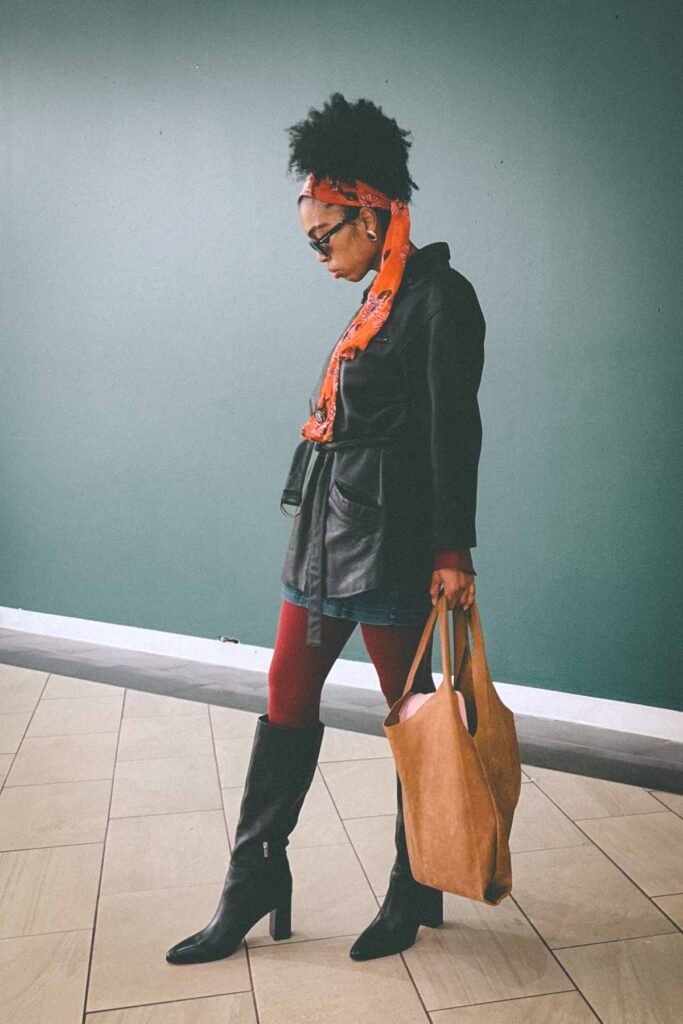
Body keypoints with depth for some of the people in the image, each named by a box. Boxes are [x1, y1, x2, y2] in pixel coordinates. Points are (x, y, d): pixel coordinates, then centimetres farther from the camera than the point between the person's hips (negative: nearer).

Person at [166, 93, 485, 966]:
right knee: (287, 698, 10)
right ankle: (255, 884, 24)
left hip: (388, 535, -9)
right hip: (328, 530, 9)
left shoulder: (438, 297, -9)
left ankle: (416, 894, 26)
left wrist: (452, 550, -16)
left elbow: (454, 431, -14)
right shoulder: (378, 298, 16)